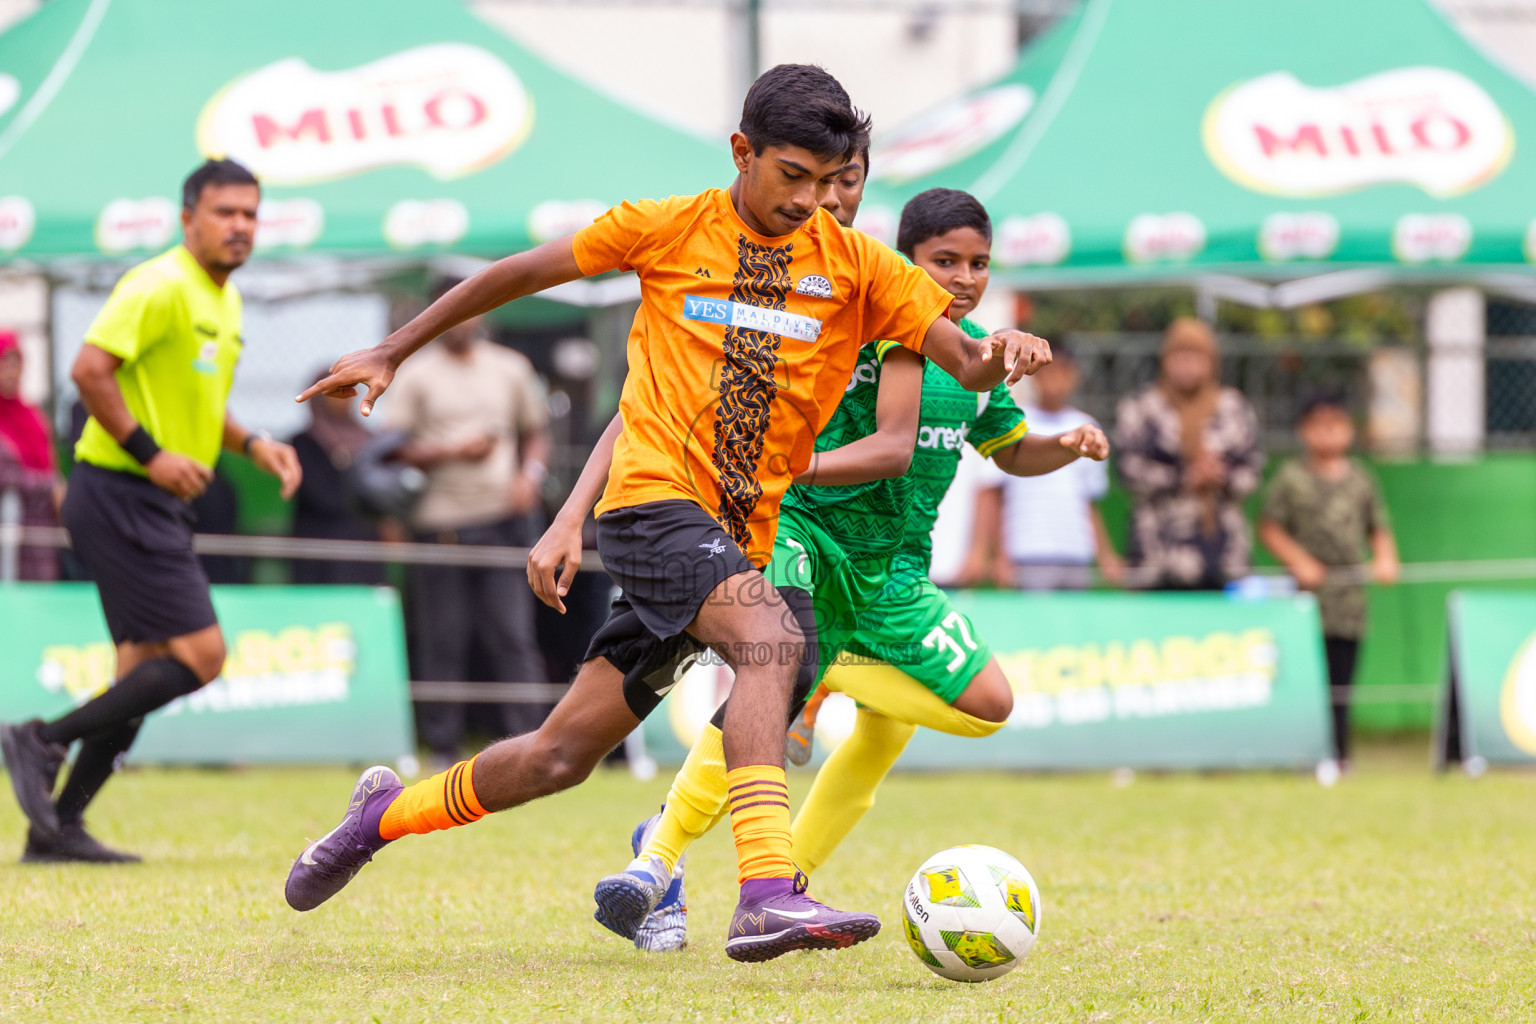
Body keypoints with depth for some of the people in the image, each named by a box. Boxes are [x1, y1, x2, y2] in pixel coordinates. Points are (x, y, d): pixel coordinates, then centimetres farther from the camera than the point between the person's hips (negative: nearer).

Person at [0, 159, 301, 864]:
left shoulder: (225, 302, 17)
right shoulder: (160, 288, -14)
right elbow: (90, 368, -22)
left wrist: (251, 444, 13)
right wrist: (149, 452, -23)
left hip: (156, 506, 10)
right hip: (121, 494, -10)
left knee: (146, 672, 9)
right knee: (199, 654, -15)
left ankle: (59, 826, 12)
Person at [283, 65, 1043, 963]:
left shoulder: (855, 264, 6)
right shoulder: (669, 230, 1)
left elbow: (962, 358, -3)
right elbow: (521, 273, 12)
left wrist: (995, 355, -27)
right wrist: (394, 352, 15)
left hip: (742, 540, 4)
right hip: (657, 502, -4)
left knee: (562, 755, 6)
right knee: (771, 637, -32)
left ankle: (388, 813, 31)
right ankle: (767, 896, -43)